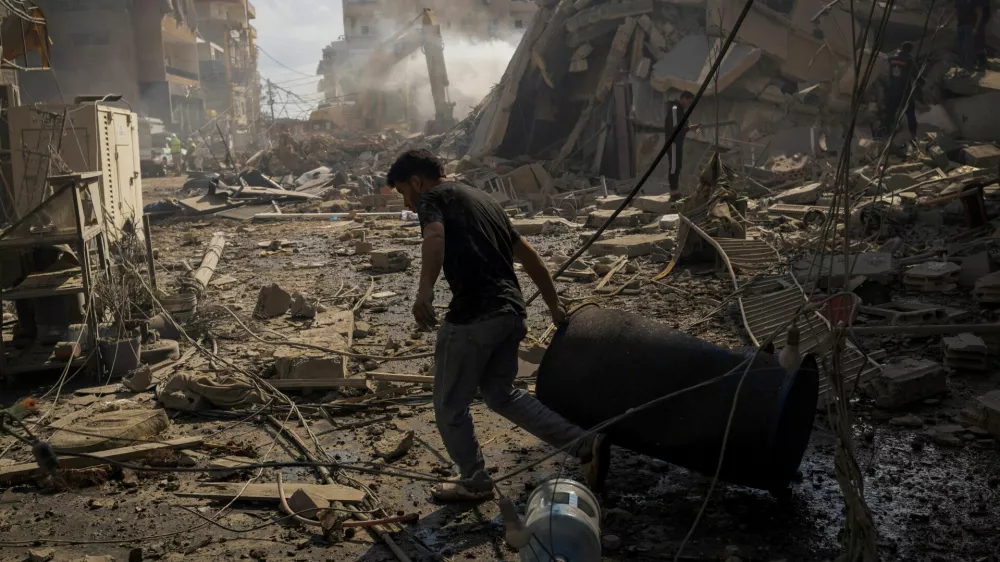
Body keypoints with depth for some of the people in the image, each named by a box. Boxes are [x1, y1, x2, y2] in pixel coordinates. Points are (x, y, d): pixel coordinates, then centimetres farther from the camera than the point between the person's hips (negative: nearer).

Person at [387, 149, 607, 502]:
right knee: (501, 395, 24)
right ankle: (585, 444, 16)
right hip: (511, 312, 8)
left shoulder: (432, 198, 2)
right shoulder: (481, 198, 25)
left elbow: (434, 237, -23)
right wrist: (554, 305, 31)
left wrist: (425, 290, -34)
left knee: (450, 405, 12)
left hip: (473, 316, -8)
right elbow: (528, 255, 26)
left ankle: (474, 482, 27)